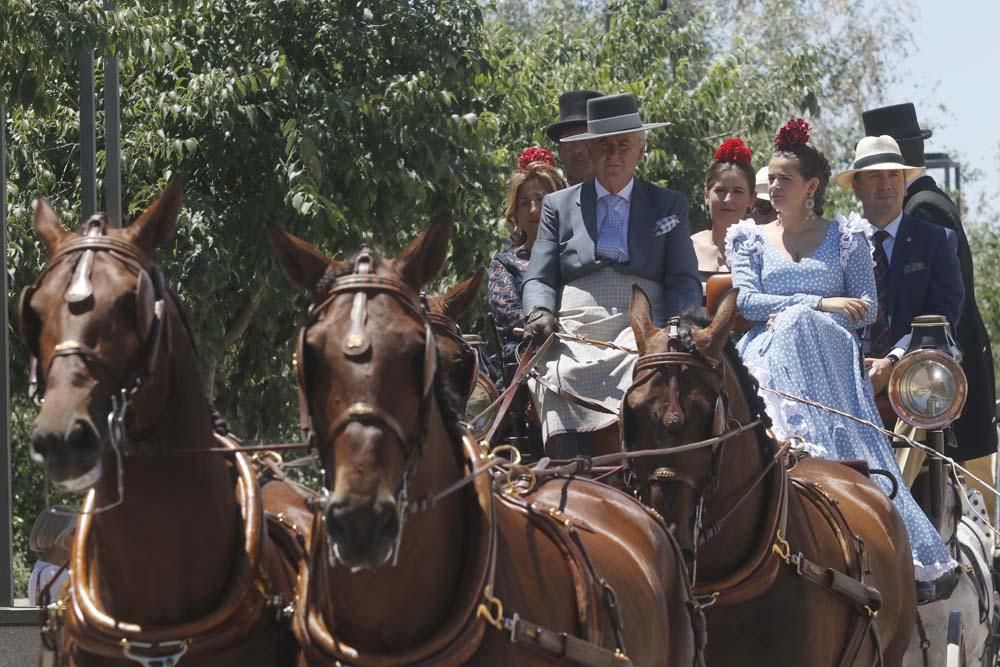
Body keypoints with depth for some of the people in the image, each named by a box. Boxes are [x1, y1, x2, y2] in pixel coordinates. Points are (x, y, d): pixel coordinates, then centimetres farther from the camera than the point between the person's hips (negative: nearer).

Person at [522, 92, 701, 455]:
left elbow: (684, 281, 12)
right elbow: (539, 279, 16)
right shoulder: (558, 205, 22)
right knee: (560, 377, -33)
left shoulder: (669, 205, 20)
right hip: (574, 329, 0)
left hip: (641, 329, 0)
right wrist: (540, 313, -8)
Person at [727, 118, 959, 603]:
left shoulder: (846, 237, 18)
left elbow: (866, 306, 6)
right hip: (772, 358, 0)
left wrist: (794, 313, -9)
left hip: (830, 354, 0)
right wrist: (819, 303, -9)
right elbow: (746, 300, 4)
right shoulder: (751, 239, 21)